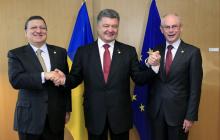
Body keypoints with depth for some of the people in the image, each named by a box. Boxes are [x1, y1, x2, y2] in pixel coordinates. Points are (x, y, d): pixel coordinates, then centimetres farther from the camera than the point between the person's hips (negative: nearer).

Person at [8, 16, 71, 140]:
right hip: (29, 117, -2)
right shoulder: (16, 54, -1)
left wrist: (67, 109, 7)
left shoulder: (60, 52, 6)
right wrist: (44, 76, -26)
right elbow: (15, 80, -16)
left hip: (56, 115, 2)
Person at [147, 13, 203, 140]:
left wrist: (191, 116, -9)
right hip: (156, 110, 3)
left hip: (178, 111, -3)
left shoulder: (192, 52, -7)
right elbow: (151, 81, 9)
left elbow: (195, 88, -8)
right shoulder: (156, 51, 4)